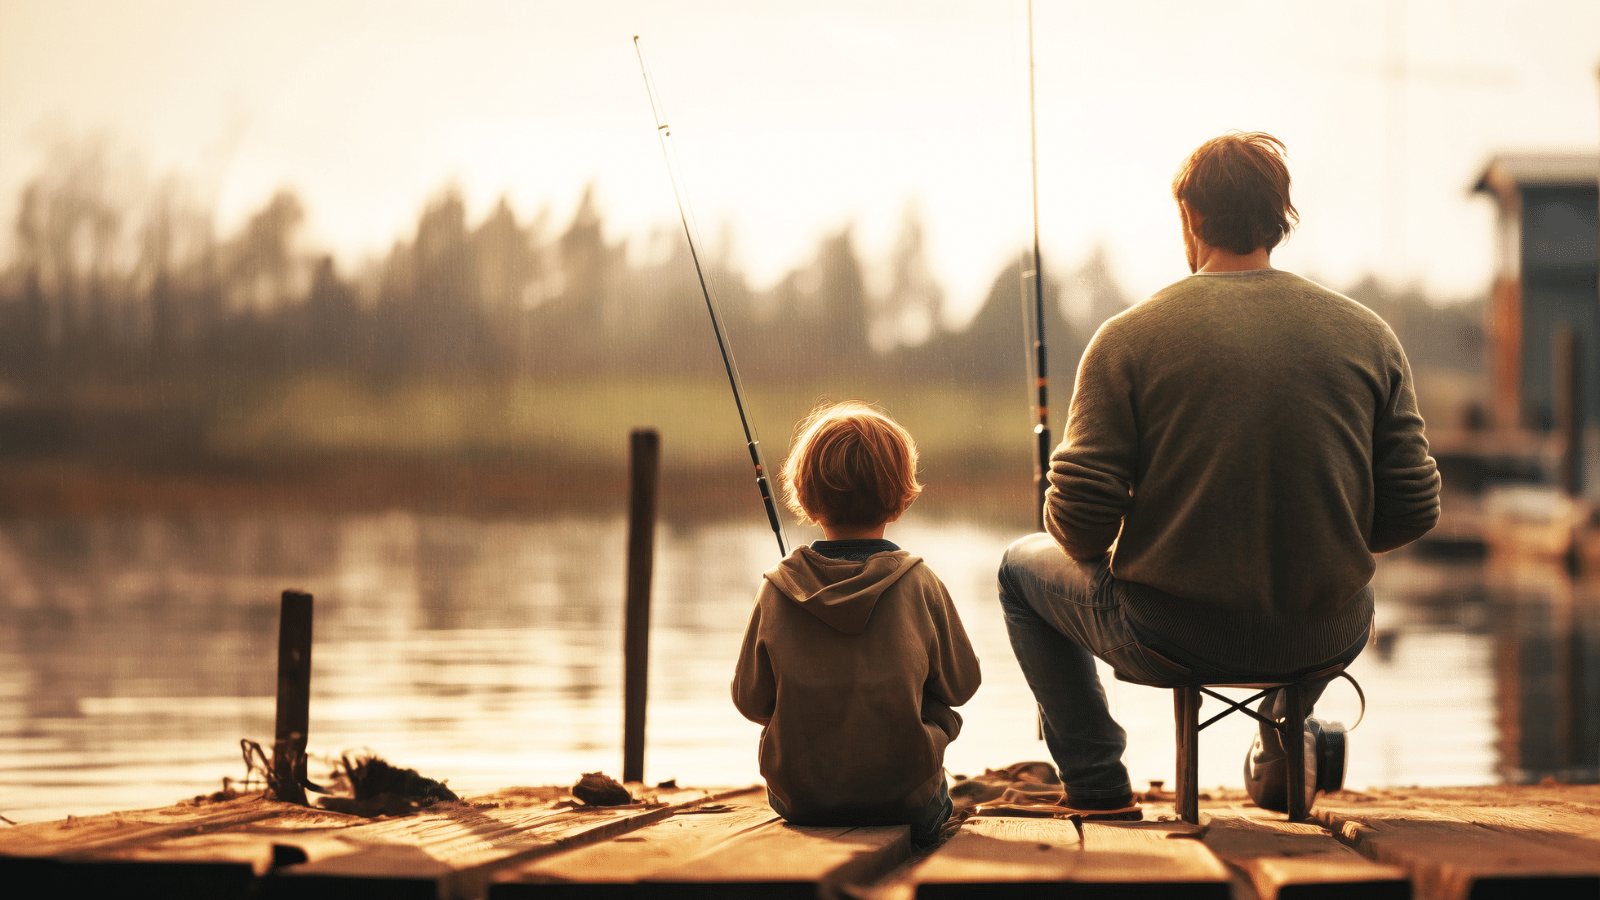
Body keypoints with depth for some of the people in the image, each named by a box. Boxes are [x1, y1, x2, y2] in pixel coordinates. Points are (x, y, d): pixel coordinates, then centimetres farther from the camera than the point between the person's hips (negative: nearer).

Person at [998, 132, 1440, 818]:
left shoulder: (1128, 338, -9)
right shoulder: (1368, 335, -1)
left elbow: (1079, 517, -12)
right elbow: (1413, 510, 0)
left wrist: (1095, 549, 13)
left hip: (1169, 639, -3)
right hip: (1323, 641, 3)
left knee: (1023, 566, 28)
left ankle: (1096, 779, 25)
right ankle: (1282, 745, 27)